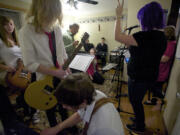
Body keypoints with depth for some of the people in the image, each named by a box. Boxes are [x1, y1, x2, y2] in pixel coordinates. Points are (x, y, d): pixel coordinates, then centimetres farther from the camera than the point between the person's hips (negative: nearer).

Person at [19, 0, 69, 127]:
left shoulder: (57, 29, -3)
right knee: (51, 108, 21)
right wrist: (54, 72, -22)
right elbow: (30, 63, -19)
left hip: (62, 76, 4)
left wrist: (67, 70, -2)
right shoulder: (26, 32, -17)